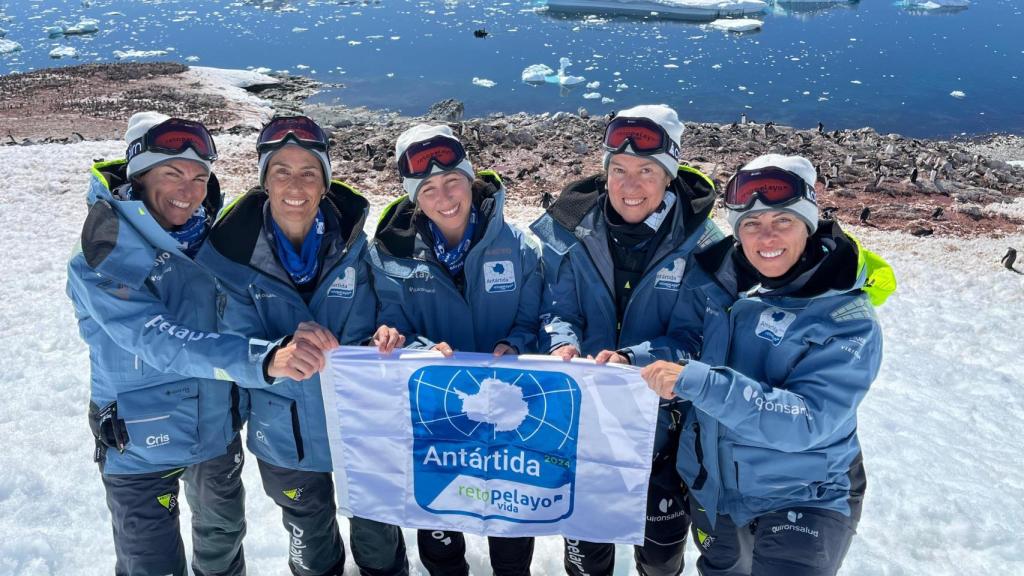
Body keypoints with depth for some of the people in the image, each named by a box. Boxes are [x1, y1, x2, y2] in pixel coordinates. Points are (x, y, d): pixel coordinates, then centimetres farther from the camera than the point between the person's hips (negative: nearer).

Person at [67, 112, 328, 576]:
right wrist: (264, 359, -48)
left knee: (224, 535, 26)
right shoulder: (101, 263, -21)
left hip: (219, 429, 5)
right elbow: (162, 343, -35)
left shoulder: (213, 238, -6)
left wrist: (300, 334, -14)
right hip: (142, 447, -4)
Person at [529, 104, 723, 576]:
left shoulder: (699, 240, -13)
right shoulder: (570, 228, -8)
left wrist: (633, 359, -30)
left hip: (662, 419, -1)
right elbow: (556, 309, -4)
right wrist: (563, 345, -26)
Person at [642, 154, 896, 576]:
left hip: (805, 498, -4)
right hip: (709, 484, 5)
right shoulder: (715, 277, -9)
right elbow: (684, 344, -5)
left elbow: (809, 421, -31)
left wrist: (699, 382, -39)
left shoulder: (847, 317, -22)